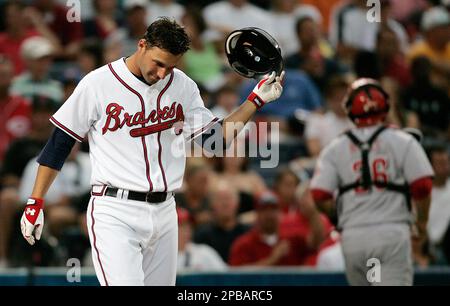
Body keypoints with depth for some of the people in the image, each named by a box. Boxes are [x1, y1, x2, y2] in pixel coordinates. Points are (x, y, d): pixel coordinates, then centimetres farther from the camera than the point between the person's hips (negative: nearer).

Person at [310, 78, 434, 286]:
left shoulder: (335, 148, 6)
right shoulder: (402, 141, 1)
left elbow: (319, 196, -2)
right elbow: (422, 185, -7)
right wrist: (422, 222, 9)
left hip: (353, 236, 3)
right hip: (392, 233, -3)